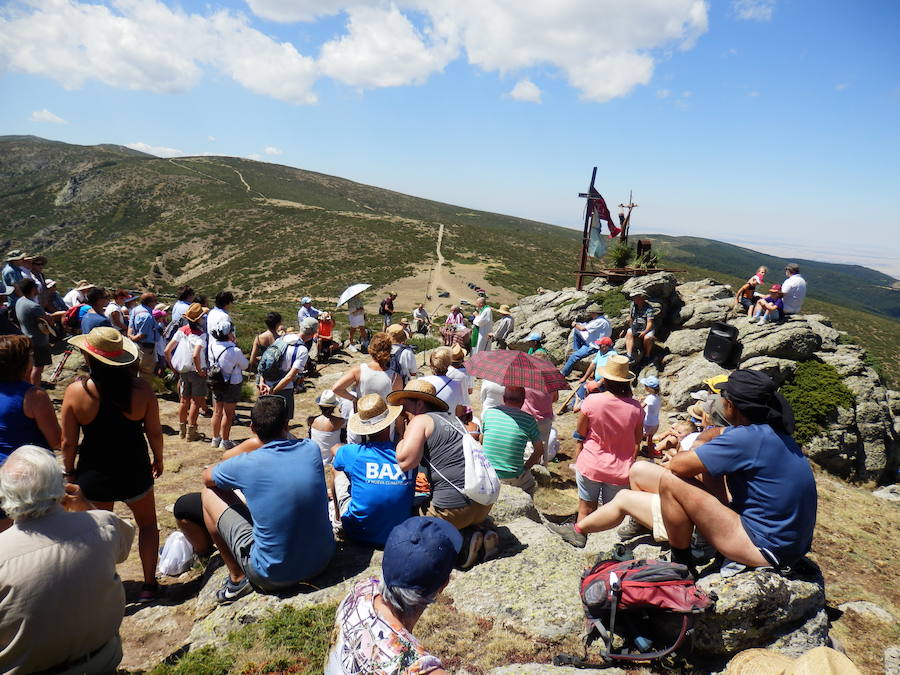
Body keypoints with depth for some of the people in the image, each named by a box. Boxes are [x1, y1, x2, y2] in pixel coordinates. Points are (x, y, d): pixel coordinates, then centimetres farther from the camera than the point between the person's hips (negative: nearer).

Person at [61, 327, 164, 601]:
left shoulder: (76, 392, -15)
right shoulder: (141, 388, -15)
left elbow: (68, 442, -7)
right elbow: (154, 432, -7)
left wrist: (69, 472, 9)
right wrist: (158, 460, 10)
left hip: (93, 474, 0)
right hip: (134, 471, 0)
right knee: (147, 524, 22)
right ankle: (149, 584, 26)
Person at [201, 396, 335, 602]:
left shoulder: (245, 465, -15)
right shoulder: (312, 450, -7)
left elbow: (206, 477, 9)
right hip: (322, 561, 4)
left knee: (209, 494, 8)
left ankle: (237, 578, 15)